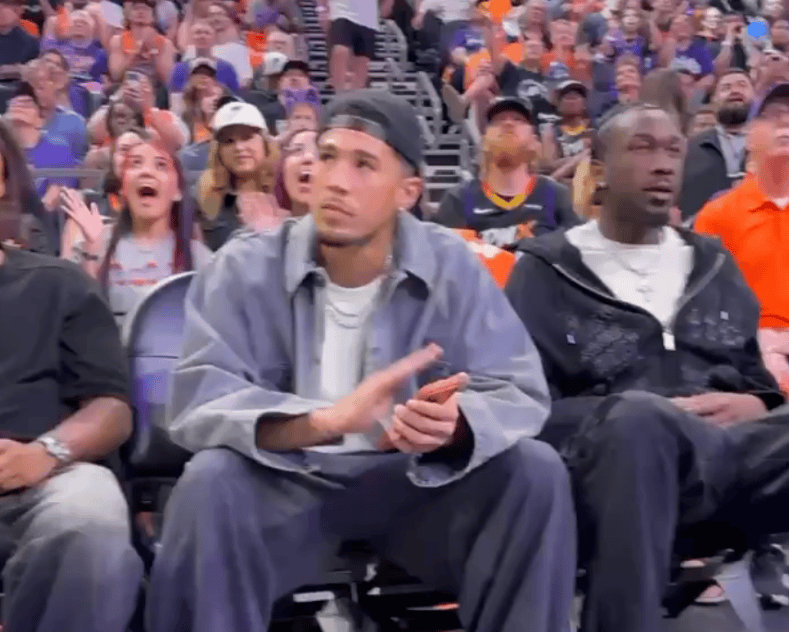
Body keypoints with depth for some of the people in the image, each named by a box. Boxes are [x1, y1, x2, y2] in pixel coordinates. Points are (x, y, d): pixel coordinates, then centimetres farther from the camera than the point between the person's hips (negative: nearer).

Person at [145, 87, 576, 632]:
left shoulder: (450, 266, -6)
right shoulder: (245, 268, -10)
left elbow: (519, 393, -11)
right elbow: (199, 404, -20)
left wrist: (454, 423, -36)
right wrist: (326, 420, -39)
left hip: (411, 478, 2)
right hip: (286, 481, -1)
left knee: (534, 472, -21)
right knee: (209, 485, -31)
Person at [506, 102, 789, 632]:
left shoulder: (713, 263, 25)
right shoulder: (549, 270, 11)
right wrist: (653, 417, -9)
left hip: (733, 450, 3)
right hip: (611, 457, -3)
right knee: (637, 419, -39)